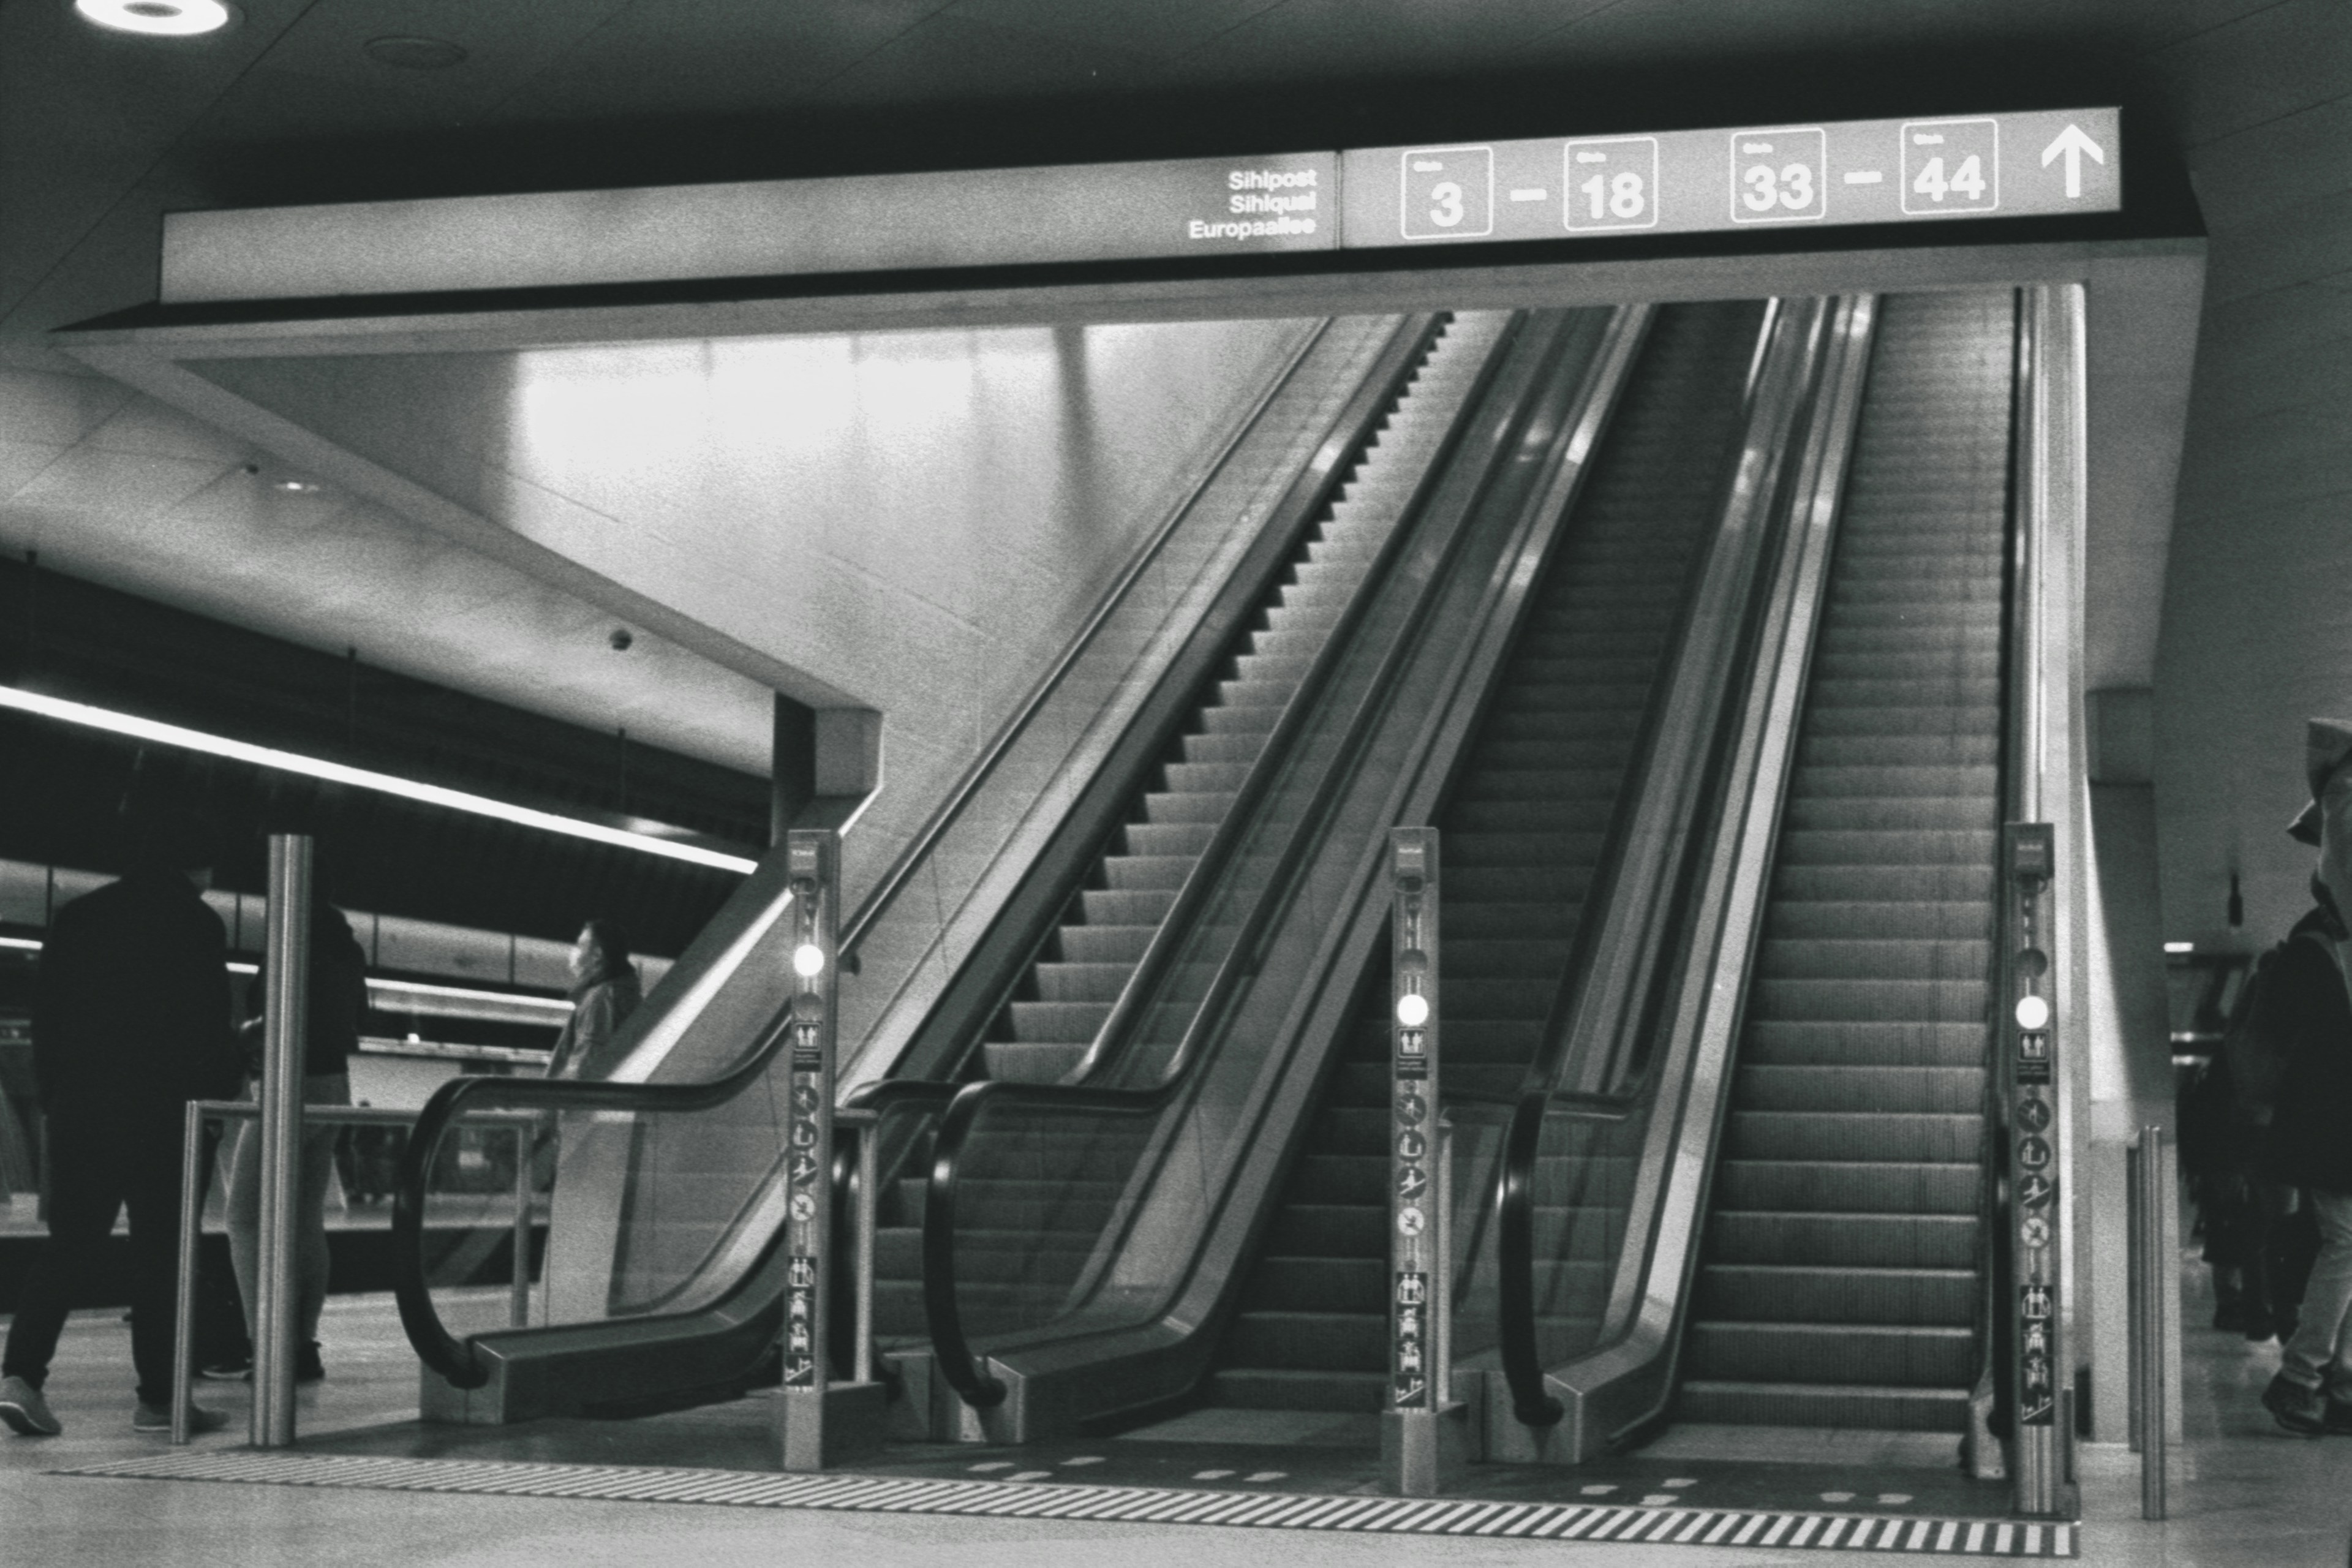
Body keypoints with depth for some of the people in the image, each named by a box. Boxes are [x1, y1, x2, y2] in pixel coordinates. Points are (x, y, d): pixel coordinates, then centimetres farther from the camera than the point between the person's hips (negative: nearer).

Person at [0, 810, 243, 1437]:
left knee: (69, 1245, 7)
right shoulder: (196, 923, -4)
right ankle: (157, 1396, 5)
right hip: (161, 1110, -5)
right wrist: (222, 1092, 2)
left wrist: (54, 1096, 15)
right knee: (160, 1253, 2)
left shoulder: (77, 917, 13)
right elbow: (210, 1027, -8)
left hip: (78, 1106, 5)